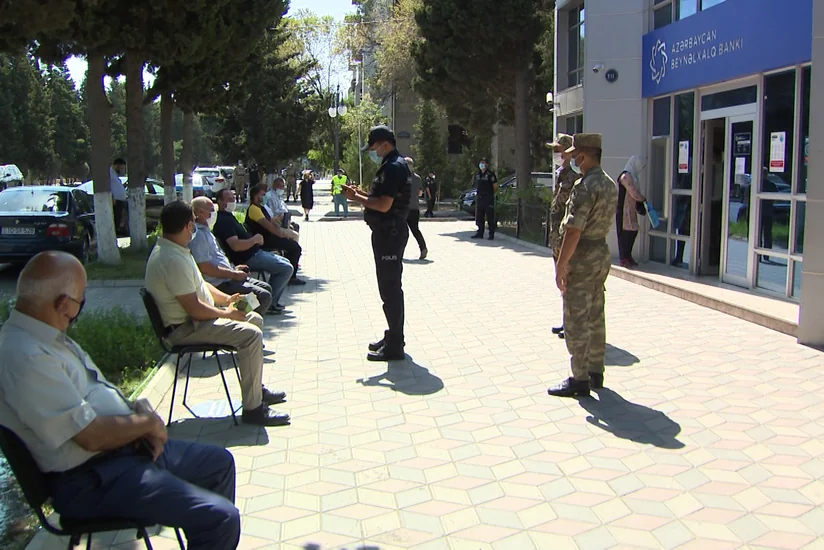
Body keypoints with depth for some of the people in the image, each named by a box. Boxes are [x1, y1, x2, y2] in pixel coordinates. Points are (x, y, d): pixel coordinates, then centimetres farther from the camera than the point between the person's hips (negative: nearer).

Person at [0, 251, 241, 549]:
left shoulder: (49, 336, 8)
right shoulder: (27, 358, -26)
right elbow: (92, 436, -26)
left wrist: (138, 408, -4)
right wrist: (147, 422, -9)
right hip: (93, 480, -11)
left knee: (220, 462, 21)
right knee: (222, 519, -20)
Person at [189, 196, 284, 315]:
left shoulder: (205, 231, 17)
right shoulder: (198, 235, -17)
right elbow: (205, 268, -24)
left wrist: (234, 268, 14)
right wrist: (234, 274, -17)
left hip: (228, 278, 11)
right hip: (219, 283, -11)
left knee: (267, 288, 12)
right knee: (264, 296, -18)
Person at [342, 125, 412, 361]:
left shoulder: (393, 167, -17)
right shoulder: (394, 165, 17)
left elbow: (384, 205, -24)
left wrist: (357, 198, -12)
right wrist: (361, 194, 10)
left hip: (389, 234, -11)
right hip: (388, 232, 11)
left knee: (390, 288, -6)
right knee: (390, 287, 16)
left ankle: (394, 346, 0)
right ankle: (393, 337, 26)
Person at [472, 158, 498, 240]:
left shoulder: (490, 174, -7)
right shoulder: (477, 175, 13)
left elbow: (495, 187, -5)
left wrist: (490, 194, 3)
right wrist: (480, 193, 11)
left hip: (488, 199, -7)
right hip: (479, 198, 7)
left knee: (490, 217, -4)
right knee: (479, 218, 9)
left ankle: (491, 234, 1)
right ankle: (480, 233, 17)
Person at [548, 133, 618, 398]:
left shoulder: (585, 187, -20)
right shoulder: (610, 184, 10)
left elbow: (574, 230, -22)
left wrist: (561, 265, -19)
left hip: (582, 258, -9)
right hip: (602, 254, 9)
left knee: (576, 321, -2)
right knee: (596, 318, 16)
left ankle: (580, 379, 4)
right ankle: (596, 372, 25)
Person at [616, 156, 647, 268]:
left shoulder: (632, 176, 14)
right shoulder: (626, 176, -16)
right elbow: (634, 193, -17)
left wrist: (640, 202, 5)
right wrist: (644, 199, -2)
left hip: (631, 209, 9)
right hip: (624, 209, -9)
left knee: (633, 232, 12)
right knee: (625, 233, -4)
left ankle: (628, 256, 21)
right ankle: (624, 259, 2)